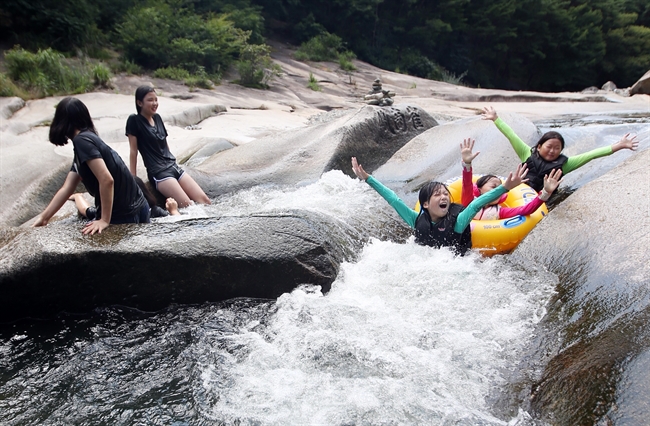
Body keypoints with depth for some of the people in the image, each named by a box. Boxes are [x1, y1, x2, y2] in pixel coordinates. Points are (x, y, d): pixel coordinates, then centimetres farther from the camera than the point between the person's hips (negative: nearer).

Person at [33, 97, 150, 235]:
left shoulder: (82, 140, -15)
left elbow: (107, 180, -26)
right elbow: (66, 189, 15)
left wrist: (105, 220, -20)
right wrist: (44, 217, 15)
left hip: (124, 215, -9)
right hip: (136, 207, 9)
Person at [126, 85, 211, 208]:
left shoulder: (157, 117, 13)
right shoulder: (134, 121, -5)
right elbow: (133, 151, -6)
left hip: (173, 166, 7)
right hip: (158, 173, -7)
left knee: (204, 200, -8)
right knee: (188, 206, -22)